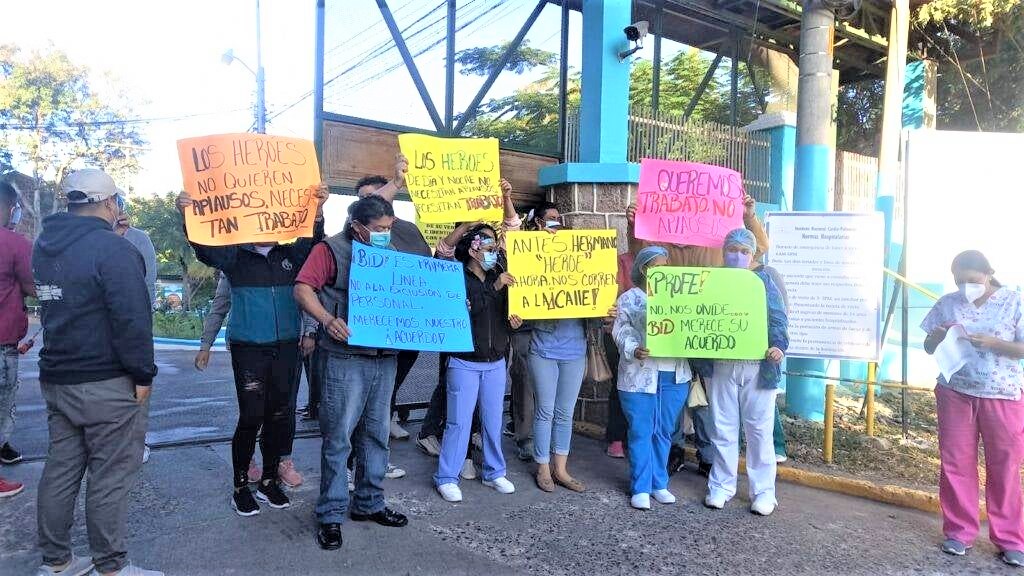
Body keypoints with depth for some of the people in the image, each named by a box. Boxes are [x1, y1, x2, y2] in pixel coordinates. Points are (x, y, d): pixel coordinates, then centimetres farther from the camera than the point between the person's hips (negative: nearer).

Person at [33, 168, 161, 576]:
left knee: (60, 468, 16)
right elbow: (132, 318, -21)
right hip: (107, 384, -8)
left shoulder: (45, 245, 9)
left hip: (55, 378, 8)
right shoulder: (112, 248, -17)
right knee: (111, 476, 1)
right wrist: (143, 374, -14)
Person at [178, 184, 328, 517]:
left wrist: (317, 211, -27)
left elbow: (315, 243, -9)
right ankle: (240, 487, 15)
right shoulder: (235, 256, 2)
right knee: (251, 417, -4)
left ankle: (269, 482, 25)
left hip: (287, 348, 3)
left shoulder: (292, 255, 7)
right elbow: (204, 246, -12)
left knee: (281, 417, 8)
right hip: (248, 349, -3)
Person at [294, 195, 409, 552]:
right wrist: (327, 320, -27)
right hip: (346, 358, -6)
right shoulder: (331, 249, -3)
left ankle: (369, 504, 28)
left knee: (377, 433, 14)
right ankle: (330, 515, 13)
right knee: (339, 437, 0)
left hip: (386, 357, 6)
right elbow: (303, 288, -12)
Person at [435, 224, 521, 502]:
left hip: (496, 363, 5)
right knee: (459, 422, -3)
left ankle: (494, 473, 25)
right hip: (465, 363, -5)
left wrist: (512, 322, -2)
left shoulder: (499, 278, 11)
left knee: (493, 421, 12)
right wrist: (495, 288, -26)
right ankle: (446, 478, 8)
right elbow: (469, 310, -22)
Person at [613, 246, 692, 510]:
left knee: (664, 432, 12)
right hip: (639, 376, -3)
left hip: (674, 376, 4)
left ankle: (659, 484, 25)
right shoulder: (629, 298, 2)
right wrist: (634, 350, -23)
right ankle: (640, 488, 13)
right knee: (641, 432, 3)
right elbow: (621, 331, -6)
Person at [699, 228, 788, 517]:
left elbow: (778, 318, -2)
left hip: (757, 365, -1)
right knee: (723, 427, 9)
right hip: (721, 365, 2)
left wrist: (778, 345, -20)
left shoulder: (763, 281, 4)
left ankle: (763, 490, 17)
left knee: (759, 428, 5)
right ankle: (722, 485, 22)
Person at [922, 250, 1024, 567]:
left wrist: (992, 342, -21)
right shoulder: (946, 304, 3)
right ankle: (959, 531, 19)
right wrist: (940, 336, -12)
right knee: (955, 464, 6)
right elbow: (928, 348, 9)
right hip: (955, 393, 2)